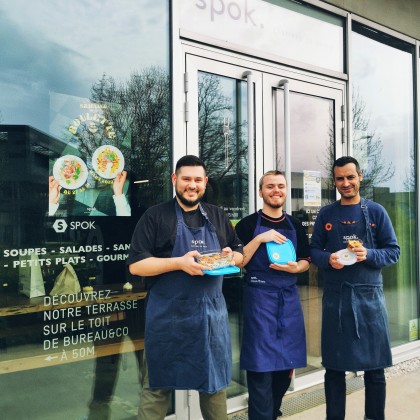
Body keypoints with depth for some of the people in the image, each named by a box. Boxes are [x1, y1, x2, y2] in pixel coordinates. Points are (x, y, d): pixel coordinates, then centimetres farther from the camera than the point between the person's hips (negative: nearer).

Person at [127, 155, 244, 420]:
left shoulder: (218, 216, 10)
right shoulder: (155, 216, -4)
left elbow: (241, 255, 15)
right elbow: (136, 265, -9)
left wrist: (230, 256, -9)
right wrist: (179, 262, -21)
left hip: (212, 312, 4)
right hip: (168, 316, -3)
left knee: (215, 381, 16)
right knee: (158, 384, 9)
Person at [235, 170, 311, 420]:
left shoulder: (295, 225, 10)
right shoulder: (248, 224, -3)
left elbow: (306, 260, 14)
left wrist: (295, 267, -8)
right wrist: (259, 239, -19)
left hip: (289, 297, 5)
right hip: (259, 298, -5)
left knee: (288, 362, 13)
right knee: (261, 365, -2)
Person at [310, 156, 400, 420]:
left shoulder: (376, 212, 2)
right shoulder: (326, 214, 6)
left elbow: (393, 251, 1)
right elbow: (314, 250, 7)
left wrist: (368, 255, -17)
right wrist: (328, 259, -14)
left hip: (369, 296, -1)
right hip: (335, 297, 1)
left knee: (374, 366, 8)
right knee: (334, 366, 9)